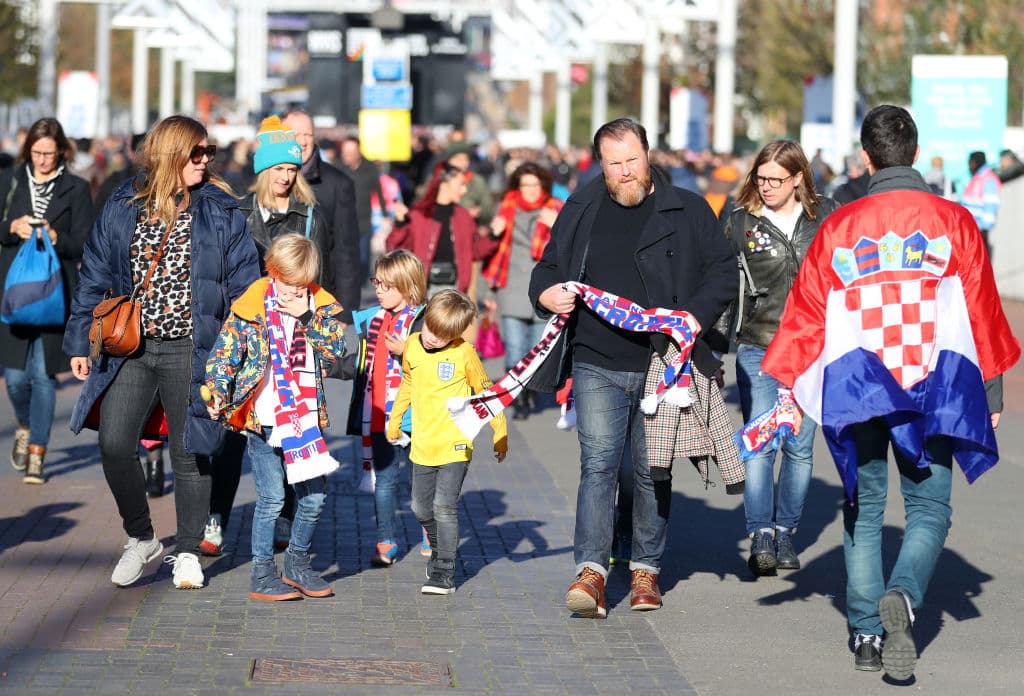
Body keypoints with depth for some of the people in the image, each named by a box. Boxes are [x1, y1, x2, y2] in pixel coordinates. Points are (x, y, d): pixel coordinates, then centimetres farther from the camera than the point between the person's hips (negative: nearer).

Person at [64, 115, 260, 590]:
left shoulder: (220, 212, 2)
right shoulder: (122, 208, 6)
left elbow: (243, 285, 2)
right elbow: (94, 277, 10)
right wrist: (80, 341, 6)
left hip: (191, 351, -1)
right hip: (129, 349, 1)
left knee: (190, 452, 5)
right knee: (114, 445, -7)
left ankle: (187, 552, 21)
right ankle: (140, 538, 14)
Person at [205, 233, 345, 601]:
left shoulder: (321, 305, 3)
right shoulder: (250, 308, -7)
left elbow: (336, 349, -6)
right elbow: (223, 355, -4)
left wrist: (306, 318, -14)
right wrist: (217, 394, -13)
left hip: (305, 416, 4)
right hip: (263, 420, -4)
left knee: (315, 494, 8)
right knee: (271, 497, -1)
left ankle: (297, 563, 27)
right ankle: (262, 574, 11)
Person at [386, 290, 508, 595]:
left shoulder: (464, 353, -11)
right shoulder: (412, 346, 1)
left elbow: (485, 392, 0)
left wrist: (500, 435, 3)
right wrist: (394, 420, 28)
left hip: (455, 446, -5)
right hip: (423, 446, 5)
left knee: (444, 506, -12)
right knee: (421, 508, 13)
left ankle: (444, 574, -7)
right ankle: (439, 549, 39)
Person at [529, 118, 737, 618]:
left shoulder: (687, 211, 3)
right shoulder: (580, 212, 9)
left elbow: (723, 271, 4)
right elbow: (548, 265, 20)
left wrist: (697, 314, -12)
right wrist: (544, 292, -3)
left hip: (662, 366, -1)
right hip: (598, 367, 1)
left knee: (653, 472, 8)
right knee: (597, 464, -10)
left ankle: (646, 569, 19)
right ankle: (591, 570, -13)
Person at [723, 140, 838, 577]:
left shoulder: (824, 215, 4)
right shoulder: (741, 222, 1)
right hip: (758, 349, -1)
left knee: (800, 447, 5)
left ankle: (785, 532, 16)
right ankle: (760, 535, -11)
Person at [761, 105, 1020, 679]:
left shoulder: (839, 227, 3)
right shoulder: (953, 221, 2)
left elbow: (807, 310, 3)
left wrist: (790, 390, 9)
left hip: (856, 388, 1)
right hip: (935, 387, -1)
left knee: (864, 509, 13)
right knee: (929, 508, 4)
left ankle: (868, 633, 8)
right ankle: (903, 596, -24)